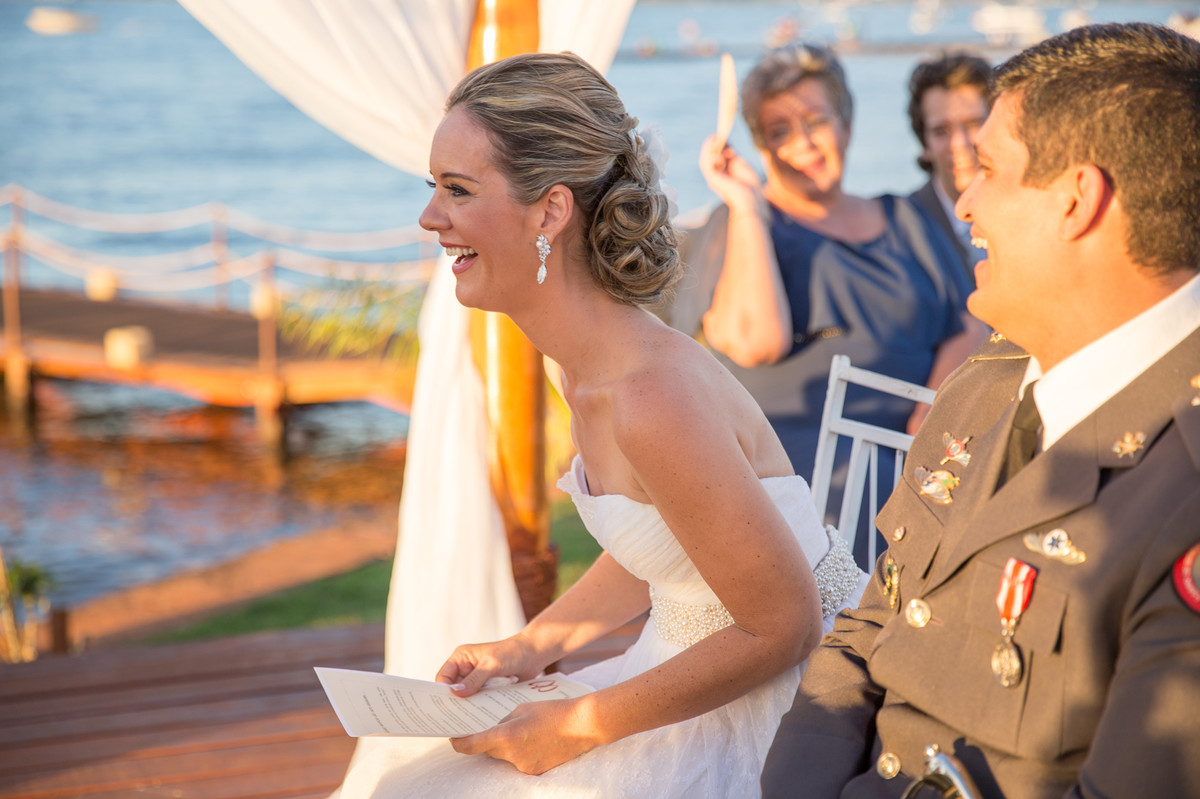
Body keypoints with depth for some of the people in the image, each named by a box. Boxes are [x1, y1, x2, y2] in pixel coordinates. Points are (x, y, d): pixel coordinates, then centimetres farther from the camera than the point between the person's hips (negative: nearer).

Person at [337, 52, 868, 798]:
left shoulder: (654, 395, -27)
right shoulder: (592, 360, 1)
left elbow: (783, 625, -21)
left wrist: (582, 727, -17)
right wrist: (532, 645, 4)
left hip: (787, 709, -8)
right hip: (691, 661, 8)